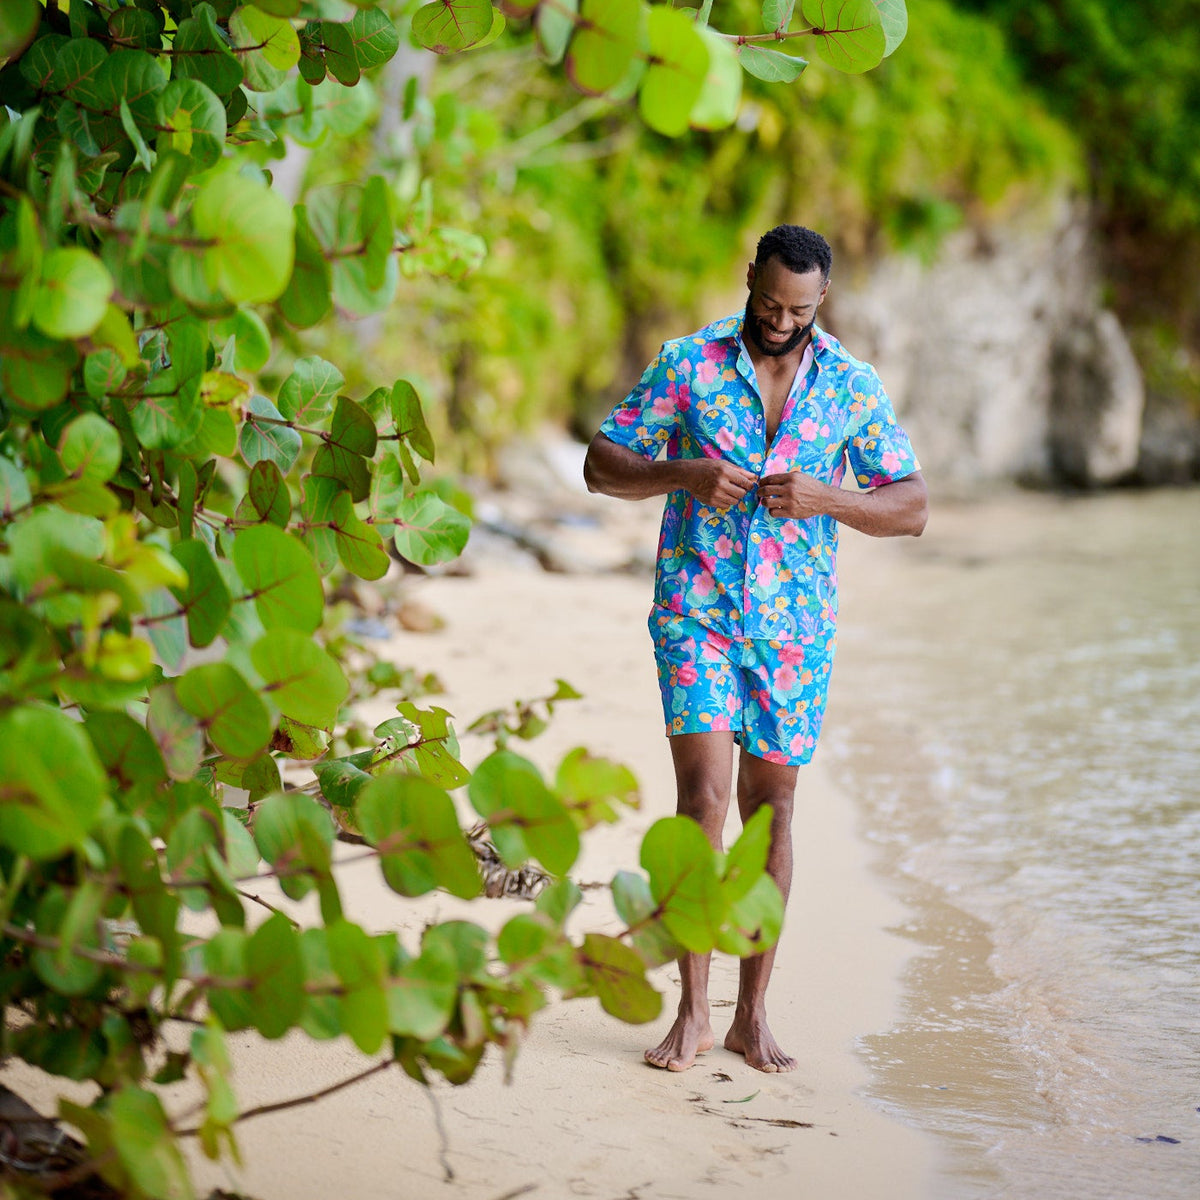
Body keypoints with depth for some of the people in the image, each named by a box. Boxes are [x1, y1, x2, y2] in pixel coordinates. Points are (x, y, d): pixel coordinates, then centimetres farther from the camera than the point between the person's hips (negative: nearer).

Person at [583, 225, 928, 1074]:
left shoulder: (854, 388, 3)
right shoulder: (687, 365, -1)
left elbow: (913, 509, 3)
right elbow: (602, 465, 2)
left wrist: (826, 498, -14)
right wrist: (685, 475, -16)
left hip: (797, 623, 2)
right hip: (697, 612, -2)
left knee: (769, 809, 6)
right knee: (704, 796, -13)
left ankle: (752, 1013, 15)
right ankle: (693, 1010, -6)